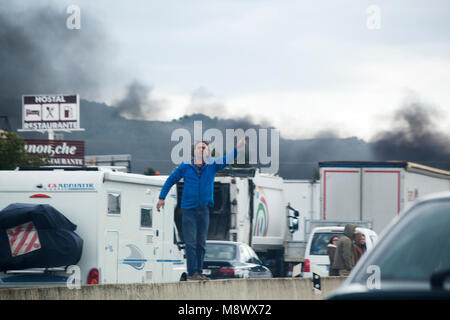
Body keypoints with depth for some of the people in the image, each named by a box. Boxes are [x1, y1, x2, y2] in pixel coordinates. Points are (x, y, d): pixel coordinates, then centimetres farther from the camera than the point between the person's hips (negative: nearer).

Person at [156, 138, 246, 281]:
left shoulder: (212, 166, 5)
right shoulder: (185, 167, 1)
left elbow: (227, 160, -8)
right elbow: (171, 180, 9)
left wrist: (237, 148, -25)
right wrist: (161, 198, 9)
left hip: (204, 210, 3)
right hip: (188, 210, -3)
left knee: (201, 243, 7)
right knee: (191, 243, -7)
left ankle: (199, 272, 13)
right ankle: (192, 273, -6)